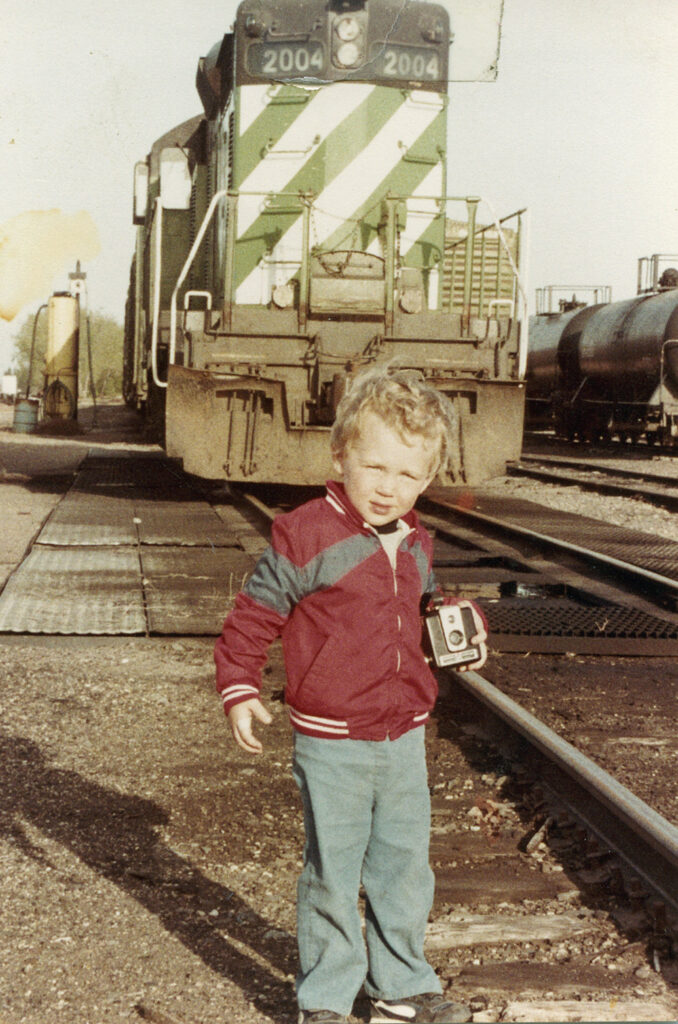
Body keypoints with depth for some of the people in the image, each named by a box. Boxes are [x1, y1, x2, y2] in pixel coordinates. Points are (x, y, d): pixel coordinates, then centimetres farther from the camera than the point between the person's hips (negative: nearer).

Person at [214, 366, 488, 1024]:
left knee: (405, 867, 16)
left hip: (404, 739, 6)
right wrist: (239, 691, -14)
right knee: (333, 874, 4)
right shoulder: (306, 535, -13)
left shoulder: (416, 545, 8)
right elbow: (255, 611, -9)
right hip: (331, 742, -6)